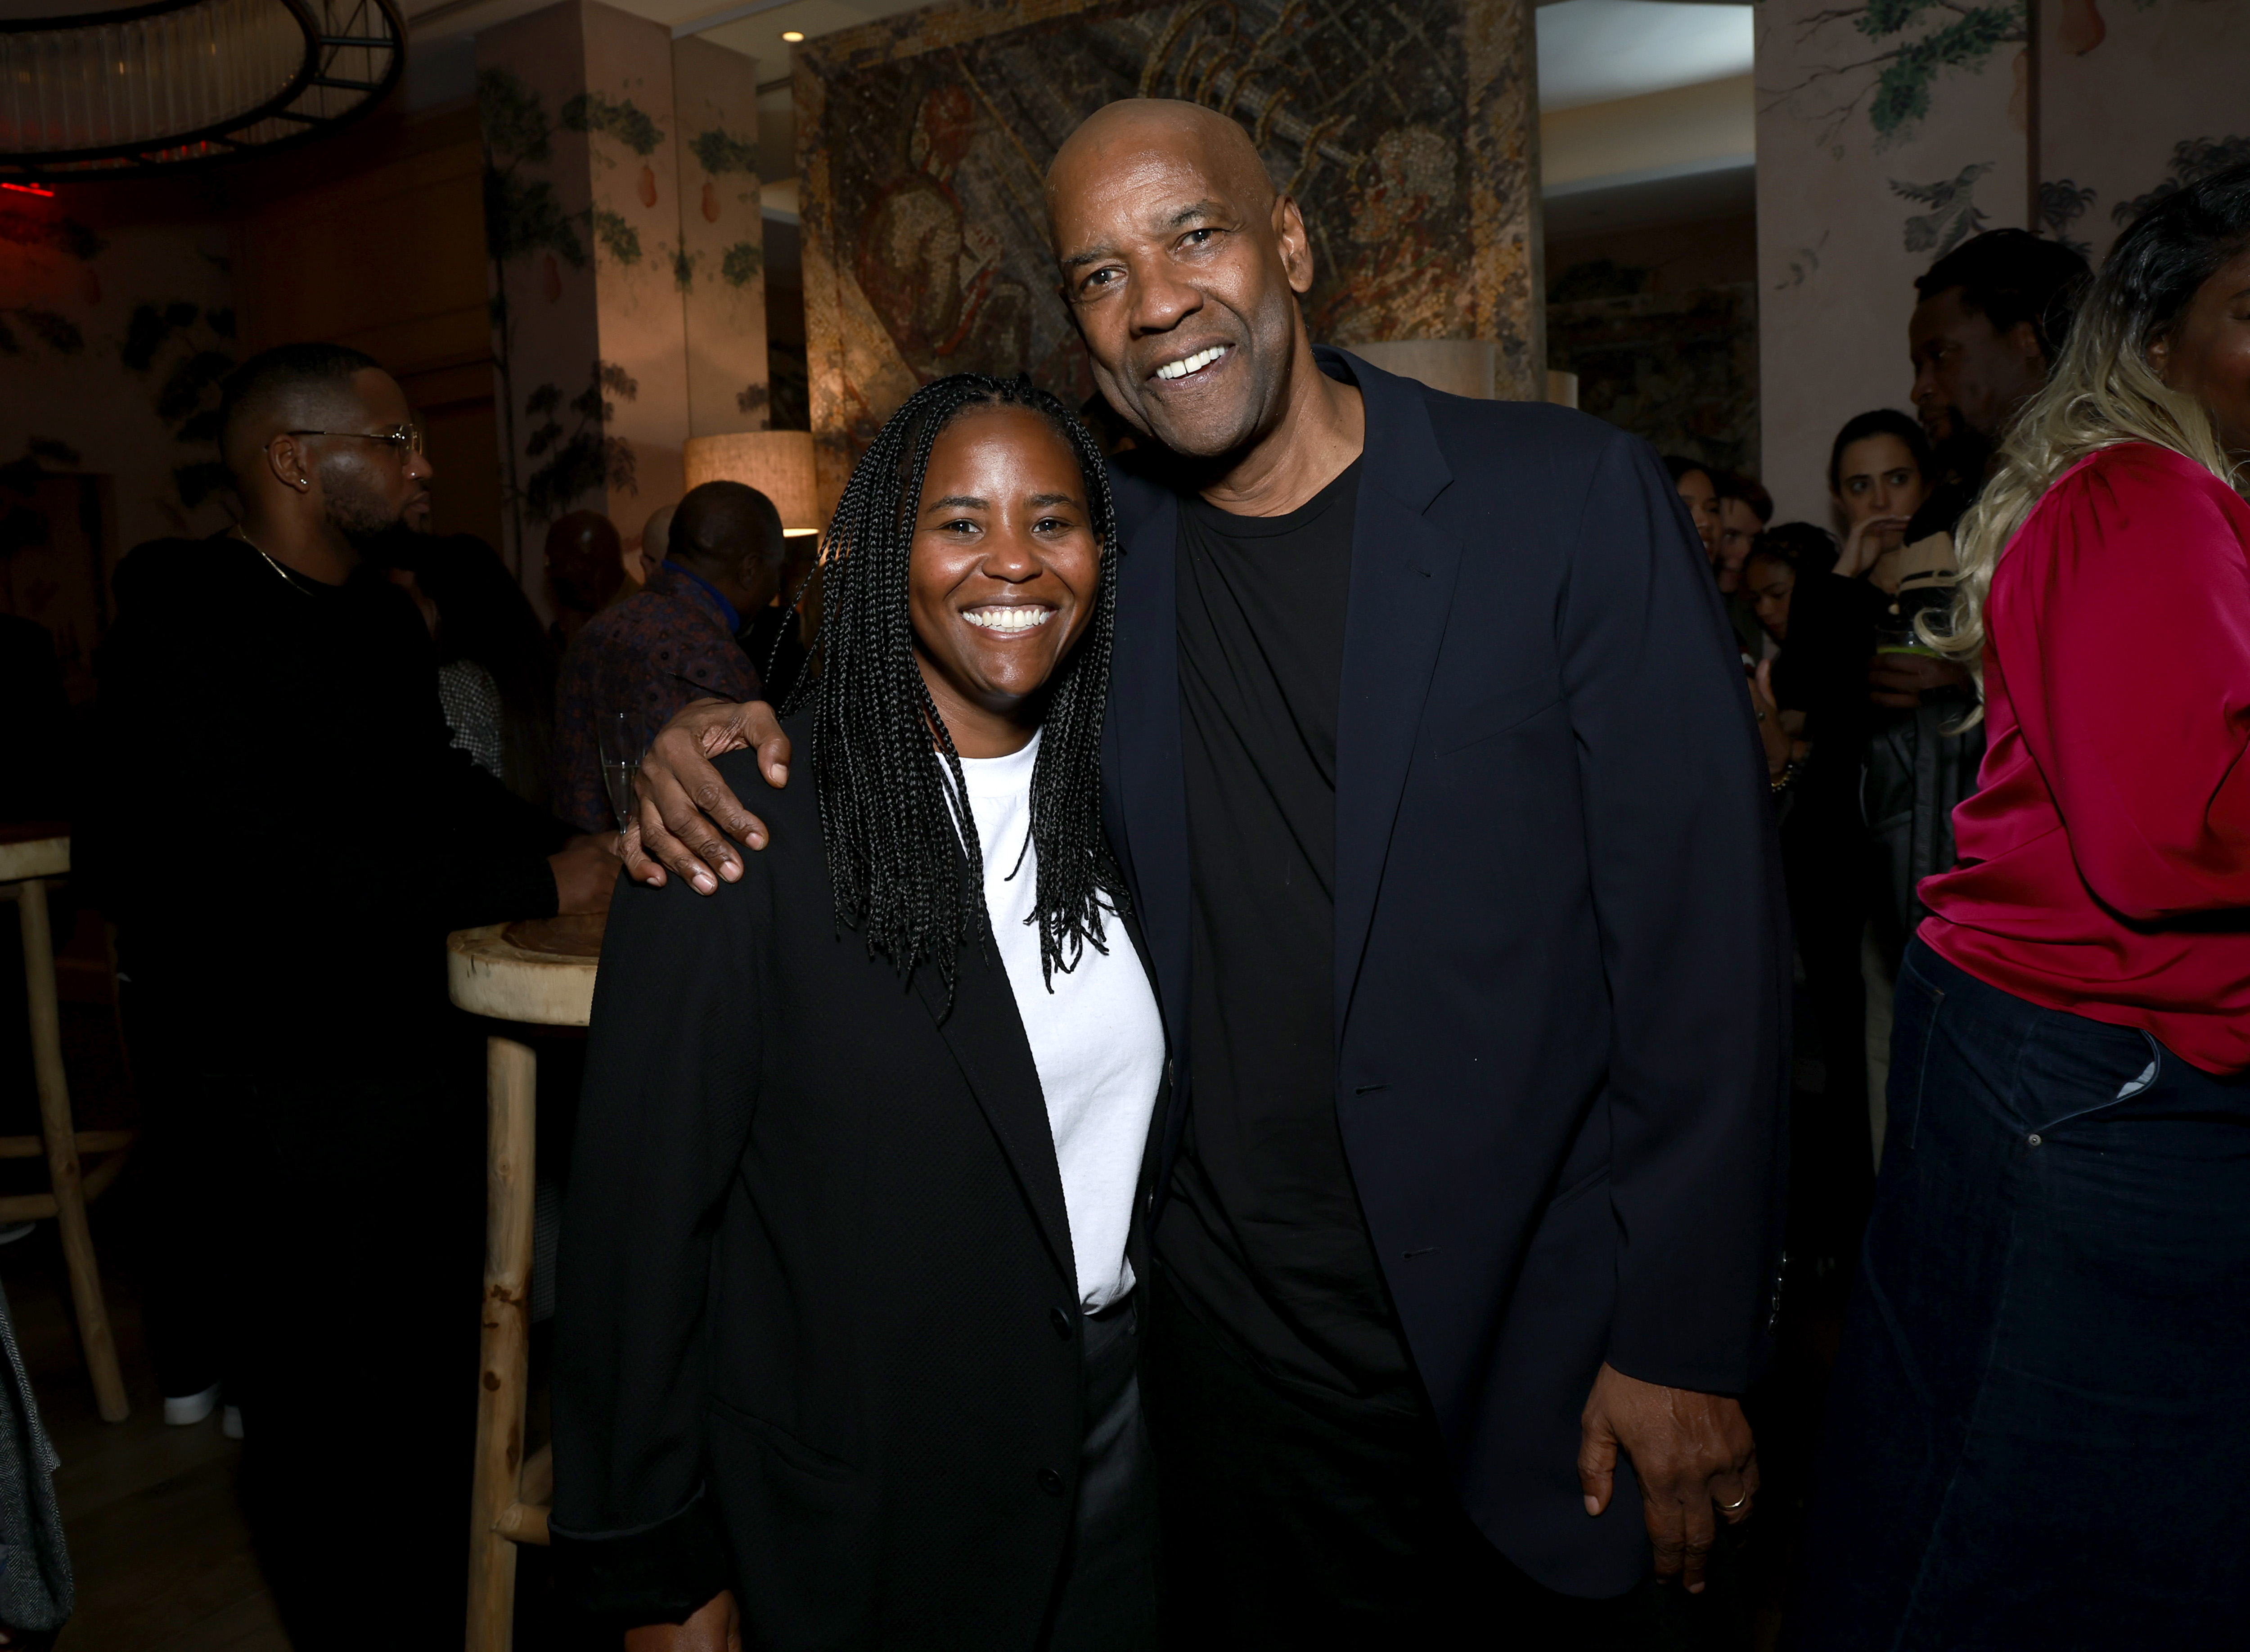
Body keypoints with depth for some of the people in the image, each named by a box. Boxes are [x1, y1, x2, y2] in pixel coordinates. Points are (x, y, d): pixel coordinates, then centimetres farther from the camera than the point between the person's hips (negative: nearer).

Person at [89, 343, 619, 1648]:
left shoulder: (382, 617, 10)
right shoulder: (187, 634, -18)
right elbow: (274, 865, -29)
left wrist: (572, 850, 1)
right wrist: (537, 885, -25)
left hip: (415, 1054, 9)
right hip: (283, 1093, -8)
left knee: (444, 1357, 22)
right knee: (321, 1404, 9)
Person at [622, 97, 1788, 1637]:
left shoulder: (1576, 498, -11)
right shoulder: (1099, 538, 0)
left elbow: (1705, 938, -10)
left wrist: (1684, 1347, -10)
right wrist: (738, 732, -7)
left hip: (1532, 1331, -2)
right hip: (1237, 1326, 3)